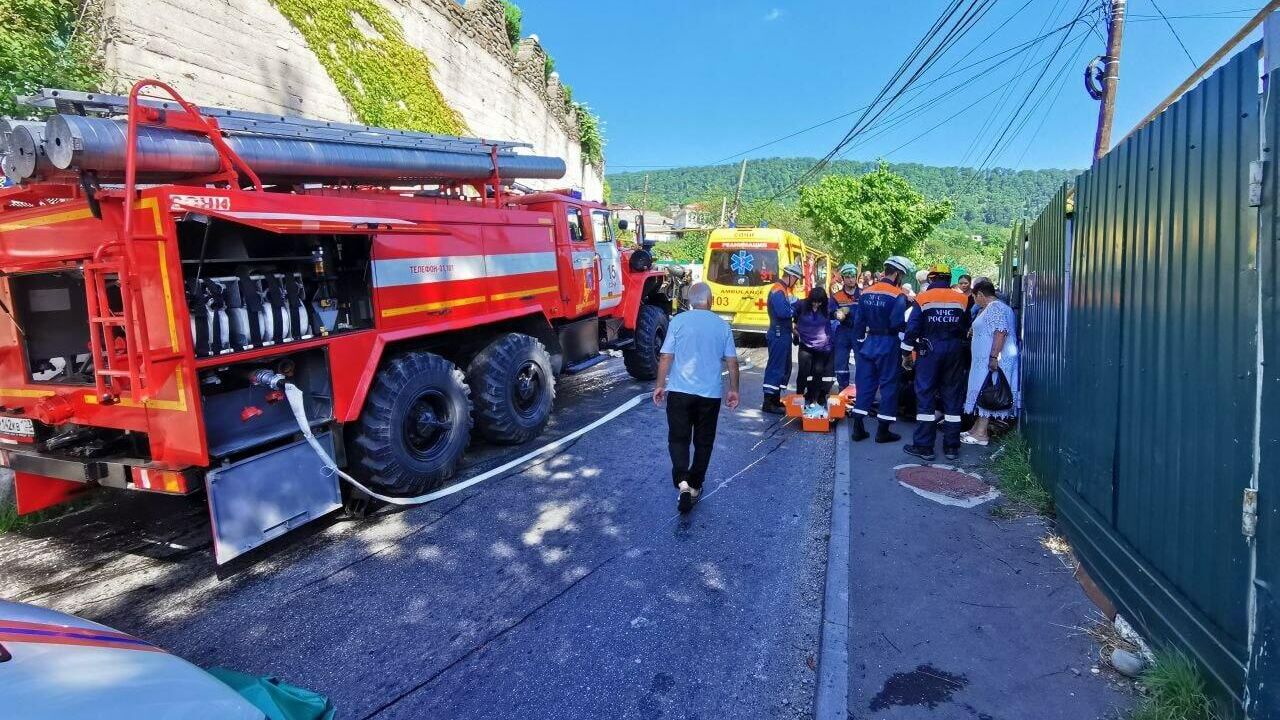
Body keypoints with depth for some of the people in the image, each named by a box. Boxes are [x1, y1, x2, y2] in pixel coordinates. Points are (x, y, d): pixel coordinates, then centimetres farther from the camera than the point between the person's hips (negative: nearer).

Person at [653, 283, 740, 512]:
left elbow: (666, 357, -6)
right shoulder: (722, 325, 2)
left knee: (678, 439, 6)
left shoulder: (678, 321, -5)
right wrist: (734, 390, 15)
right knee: (703, 442, 14)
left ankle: (682, 482, -14)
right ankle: (695, 486, 22)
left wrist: (660, 385, 3)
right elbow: (732, 362, 4)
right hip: (710, 393, 2)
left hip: (679, 391, -1)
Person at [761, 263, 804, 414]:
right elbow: (783, 312, -29)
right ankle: (768, 403, -4)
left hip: (784, 334, 10)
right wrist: (795, 308, -12)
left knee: (785, 368, 16)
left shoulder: (783, 289, 16)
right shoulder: (778, 290, -17)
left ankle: (776, 399, 23)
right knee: (775, 367, -7)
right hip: (779, 334, -10)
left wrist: (794, 306, -3)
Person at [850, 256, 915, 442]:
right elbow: (899, 325, -18)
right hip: (888, 345, -6)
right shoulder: (897, 296, -13)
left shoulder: (866, 293, 7)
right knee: (888, 385, 3)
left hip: (869, 343, 6)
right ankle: (883, 431, 7)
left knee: (865, 384, 10)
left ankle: (858, 428, 11)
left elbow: (858, 322, 10)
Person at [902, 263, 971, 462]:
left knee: (925, 395, 1)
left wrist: (906, 353, 1)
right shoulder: (962, 299, 5)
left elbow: (912, 328, -6)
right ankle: (951, 446, 13)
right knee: (953, 396, 8)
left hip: (930, 350, -3)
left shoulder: (923, 298, -3)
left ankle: (924, 446, 1)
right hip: (955, 350, 3)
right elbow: (967, 328, 9)